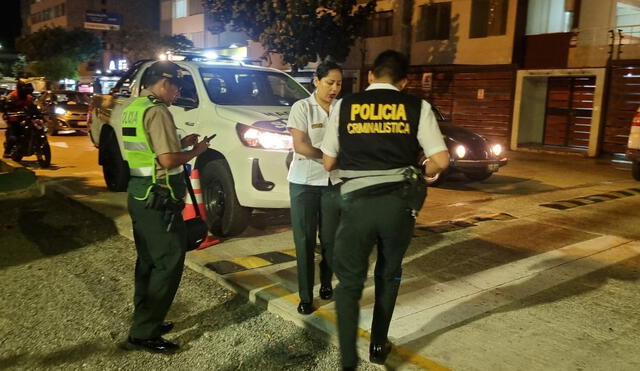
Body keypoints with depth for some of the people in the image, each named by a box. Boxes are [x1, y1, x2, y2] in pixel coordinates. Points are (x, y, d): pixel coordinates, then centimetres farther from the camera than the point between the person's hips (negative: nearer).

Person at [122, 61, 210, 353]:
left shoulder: (132, 108, 13)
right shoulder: (157, 111, -18)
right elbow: (168, 160, -22)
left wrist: (180, 143, 14)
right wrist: (196, 151, -5)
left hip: (139, 195, 10)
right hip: (159, 200, -10)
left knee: (148, 261, 18)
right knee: (168, 263, -3)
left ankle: (145, 321, 29)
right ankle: (143, 334, 3)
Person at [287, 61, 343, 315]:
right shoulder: (302, 107, -3)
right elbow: (299, 146, -11)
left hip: (334, 182, 2)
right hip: (304, 182, -2)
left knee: (331, 237, 8)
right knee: (305, 240, 2)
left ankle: (326, 283, 30)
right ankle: (305, 296, 12)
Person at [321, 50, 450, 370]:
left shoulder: (344, 106, 8)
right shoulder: (417, 107, 6)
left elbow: (328, 163, 11)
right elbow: (440, 161, 1)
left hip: (357, 201, -1)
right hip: (399, 201, 1)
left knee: (349, 281, 12)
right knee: (389, 273, 23)